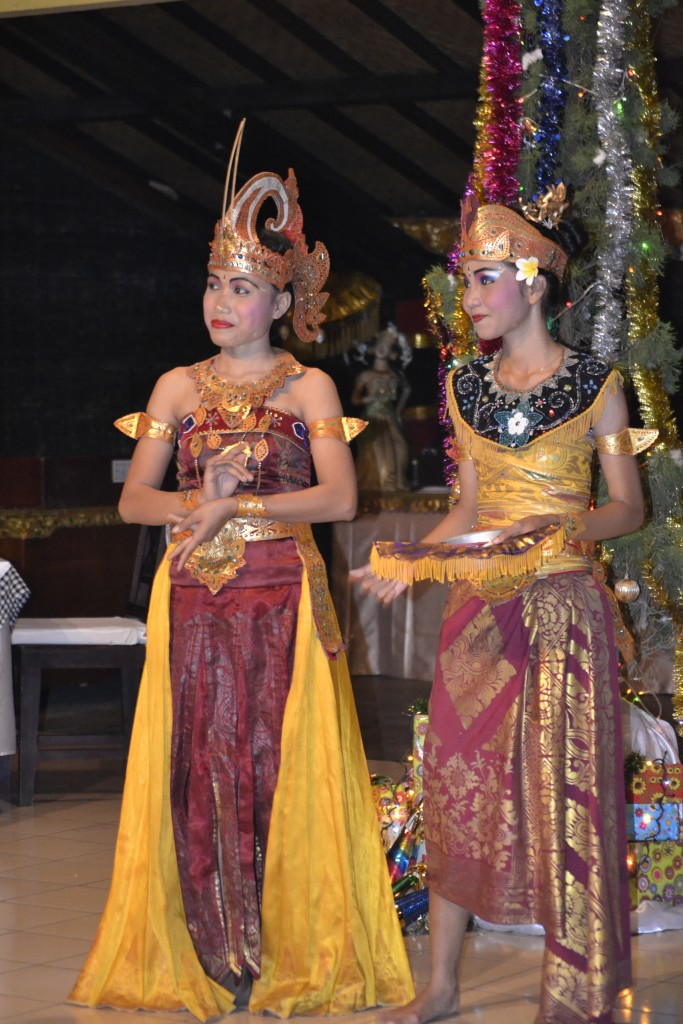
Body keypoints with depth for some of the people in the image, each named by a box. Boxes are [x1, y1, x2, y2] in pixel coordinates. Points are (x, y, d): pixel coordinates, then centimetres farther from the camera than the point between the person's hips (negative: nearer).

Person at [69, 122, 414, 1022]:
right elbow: (134, 499, 6)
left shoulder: (309, 387, 4)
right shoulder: (178, 388, 11)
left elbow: (340, 497, -7)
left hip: (283, 600, -2)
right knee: (200, 767, 0)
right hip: (195, 601, 3)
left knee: (279, 765, -3)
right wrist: (204, 501, -12)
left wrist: (235, 505, -12)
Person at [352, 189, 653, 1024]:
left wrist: (565, 525, -20)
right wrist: (411, 561, 2)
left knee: (562, 788, -4)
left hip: (561, 604, -4)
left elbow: (628, 506, -2)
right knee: (458, 782, 5)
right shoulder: (467, 387, 10)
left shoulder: (593, 385, -3)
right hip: (480, 606, 4)